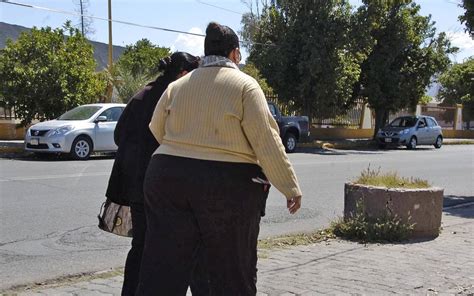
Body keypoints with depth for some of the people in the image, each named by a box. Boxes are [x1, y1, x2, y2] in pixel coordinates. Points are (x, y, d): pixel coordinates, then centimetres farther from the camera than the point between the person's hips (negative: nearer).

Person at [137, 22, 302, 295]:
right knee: (233, 273, 11)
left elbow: (157, 130, 15)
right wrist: (291, 187, -5)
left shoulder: (177, 85, 11)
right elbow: (267, 142, -8)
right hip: (228, 187, -4)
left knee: (163, 270, 6)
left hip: (167, 178, 4)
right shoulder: (244, 84, -2)